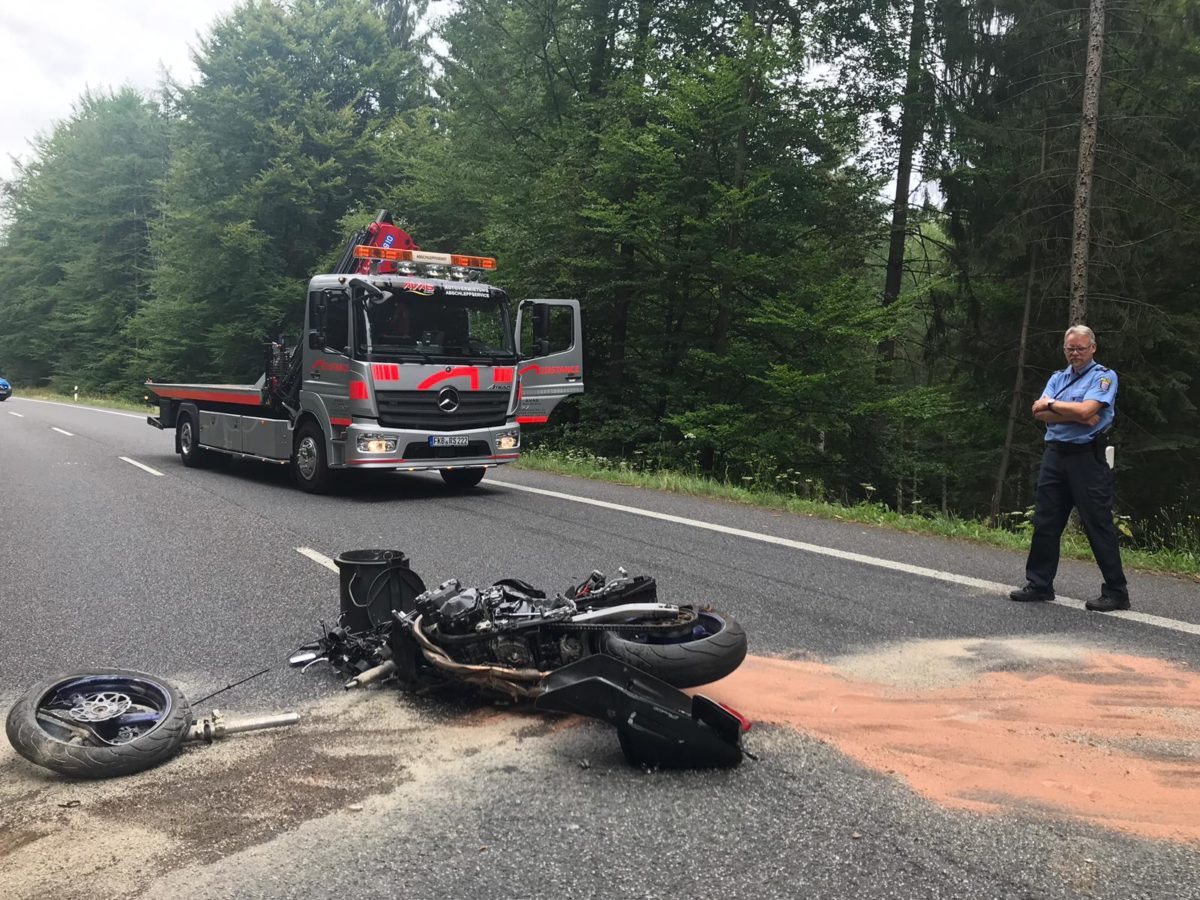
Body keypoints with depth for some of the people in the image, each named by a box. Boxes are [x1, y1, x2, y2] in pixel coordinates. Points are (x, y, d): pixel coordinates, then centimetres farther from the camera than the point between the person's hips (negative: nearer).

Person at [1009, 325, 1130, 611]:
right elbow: (1038, 411, 0)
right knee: (1045, 523, 8)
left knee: (1098, 525, -4)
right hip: (1055, 455, 6)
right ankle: (1039, 584, 17)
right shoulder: (1057, 378, 16)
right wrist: (1076, 416, -13)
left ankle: (1116, 592, 4)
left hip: (1087, 457, -6)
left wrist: (1051, 404, -4)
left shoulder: (1104, 376, -1)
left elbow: (1086, 410, -18)